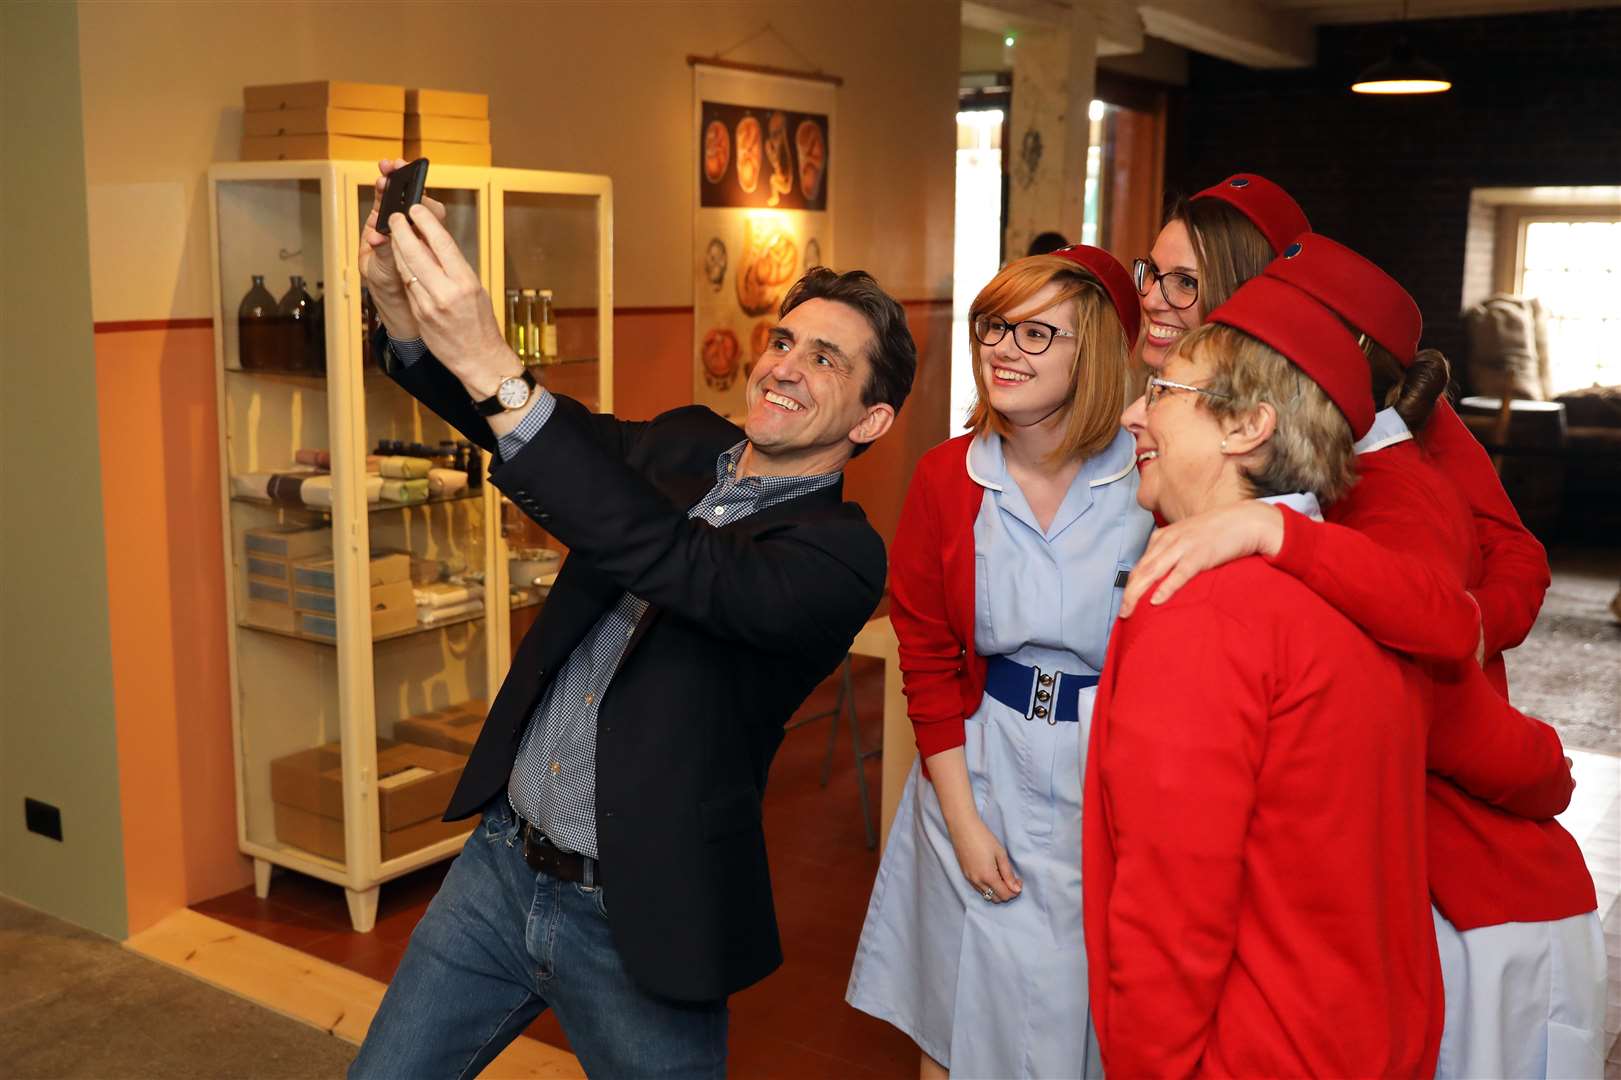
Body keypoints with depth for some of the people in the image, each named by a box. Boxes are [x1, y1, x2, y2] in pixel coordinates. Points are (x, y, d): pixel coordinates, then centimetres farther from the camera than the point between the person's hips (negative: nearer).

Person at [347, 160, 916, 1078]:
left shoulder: (841, 555, -17)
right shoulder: (686, 446, 4)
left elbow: (668, 556, -33)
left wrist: (493, 370, -40)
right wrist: (406, 307, -25)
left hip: (635, 924, -6)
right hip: (500, 865, 6)